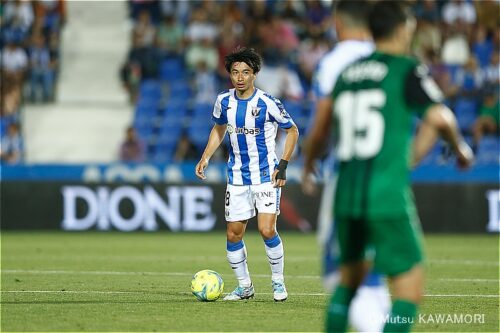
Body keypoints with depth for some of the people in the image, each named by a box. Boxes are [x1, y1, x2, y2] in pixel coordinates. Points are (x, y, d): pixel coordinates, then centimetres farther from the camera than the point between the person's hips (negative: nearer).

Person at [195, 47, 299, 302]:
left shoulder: (268, 103, -13)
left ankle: (278, 281, 5)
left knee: (267, 230, -16)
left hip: (266, 174, -4)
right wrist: (205, 158, 8)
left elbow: (292, 131, -1)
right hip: (237, 177, 4)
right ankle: (244, 286, 19)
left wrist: (283, 165, -9)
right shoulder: (224, 101, 0)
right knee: (234, 234, 3)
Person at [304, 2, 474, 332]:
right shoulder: (407, 70, -3)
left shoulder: (348, 72, 14)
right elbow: (440, 119, -14)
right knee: (410, 289, -3)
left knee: (350, 277, 23)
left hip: (346, 194, 6)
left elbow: (320, 130, 24)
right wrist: (461, 148, 7)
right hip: (388, 196, -6)